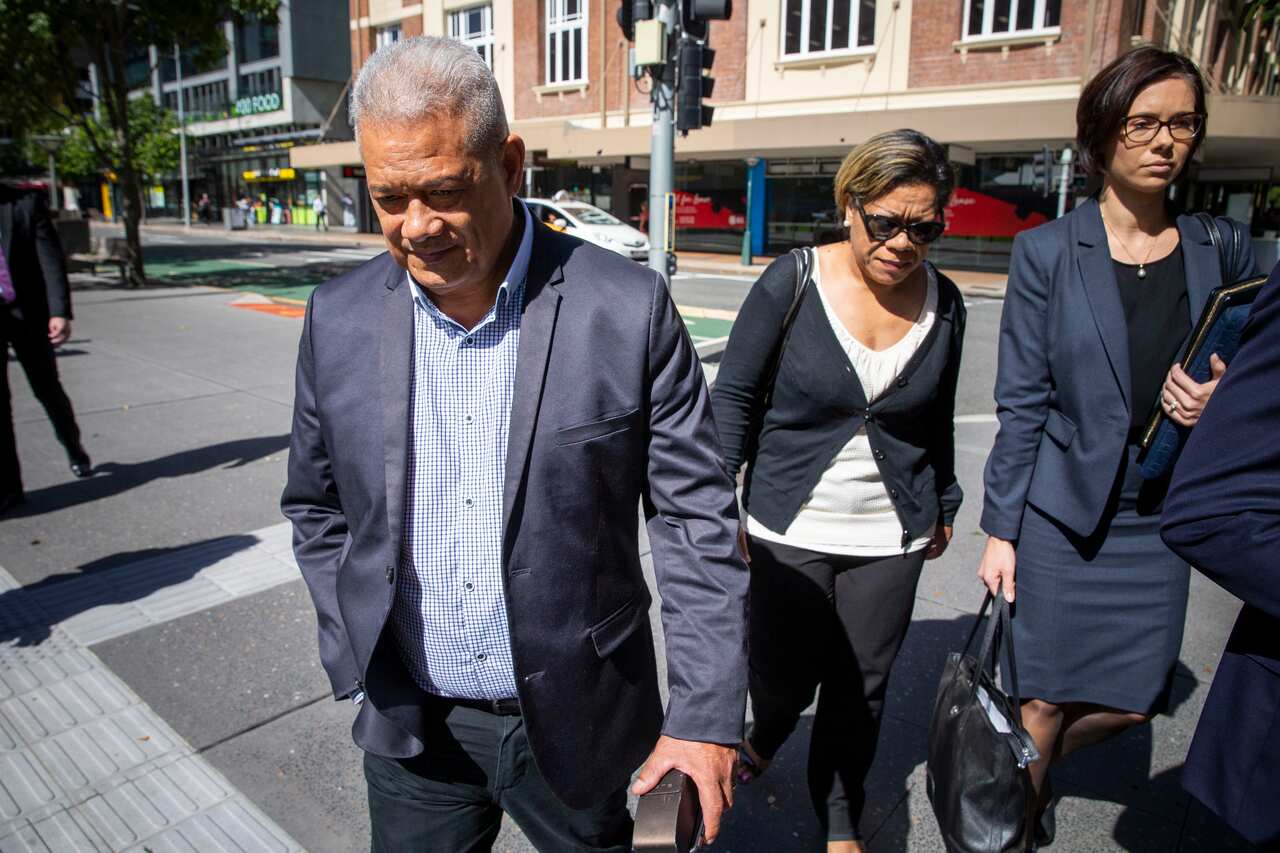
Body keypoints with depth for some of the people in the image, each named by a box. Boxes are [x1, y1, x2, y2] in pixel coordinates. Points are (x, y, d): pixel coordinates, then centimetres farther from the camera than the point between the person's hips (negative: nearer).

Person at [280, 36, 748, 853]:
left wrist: (708, 716, -12)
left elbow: (696, 518, -11)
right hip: (411, 725, 3)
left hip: (574, 722, -2)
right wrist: (361, 665, 2)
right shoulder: (339, 319, -5)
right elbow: (318, 509, 7)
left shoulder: (628, 308, -15)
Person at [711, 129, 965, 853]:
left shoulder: (943, 303, 0)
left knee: (862, 689, 13)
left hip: (891, 536, 3)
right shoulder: (792, 283, -11)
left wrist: (943, 508, 21)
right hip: (792, 528, -2)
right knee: (786, 677, 6)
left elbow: (937, 421, 13)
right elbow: (734, 396, -5)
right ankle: (765, 739, 45)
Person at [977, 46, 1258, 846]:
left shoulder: (1223, 255, 3)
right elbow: (1020, 403, -6)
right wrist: (1001, 530, -8)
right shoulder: (1048, 251, -6)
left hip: (1159, 514, 4)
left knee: (1132, 699, 12)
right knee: (1046, 696, 7)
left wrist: (1218, 400, -12)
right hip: (1062, 505, -3)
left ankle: (1030, 769, 43)